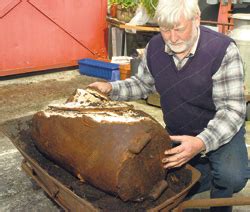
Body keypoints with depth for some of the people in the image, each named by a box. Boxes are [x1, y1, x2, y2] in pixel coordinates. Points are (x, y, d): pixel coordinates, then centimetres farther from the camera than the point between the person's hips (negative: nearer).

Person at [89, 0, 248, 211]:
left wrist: (202, 143, -43)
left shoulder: (223, 50, -25)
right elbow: (142, 83, 8)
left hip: (220, 130, -4)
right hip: (177, 132, 5)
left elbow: (232, 109, -26)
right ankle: (209, 168, 23)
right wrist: (110, 88, -9)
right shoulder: (154, 47, -10)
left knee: (232, 177, -30)